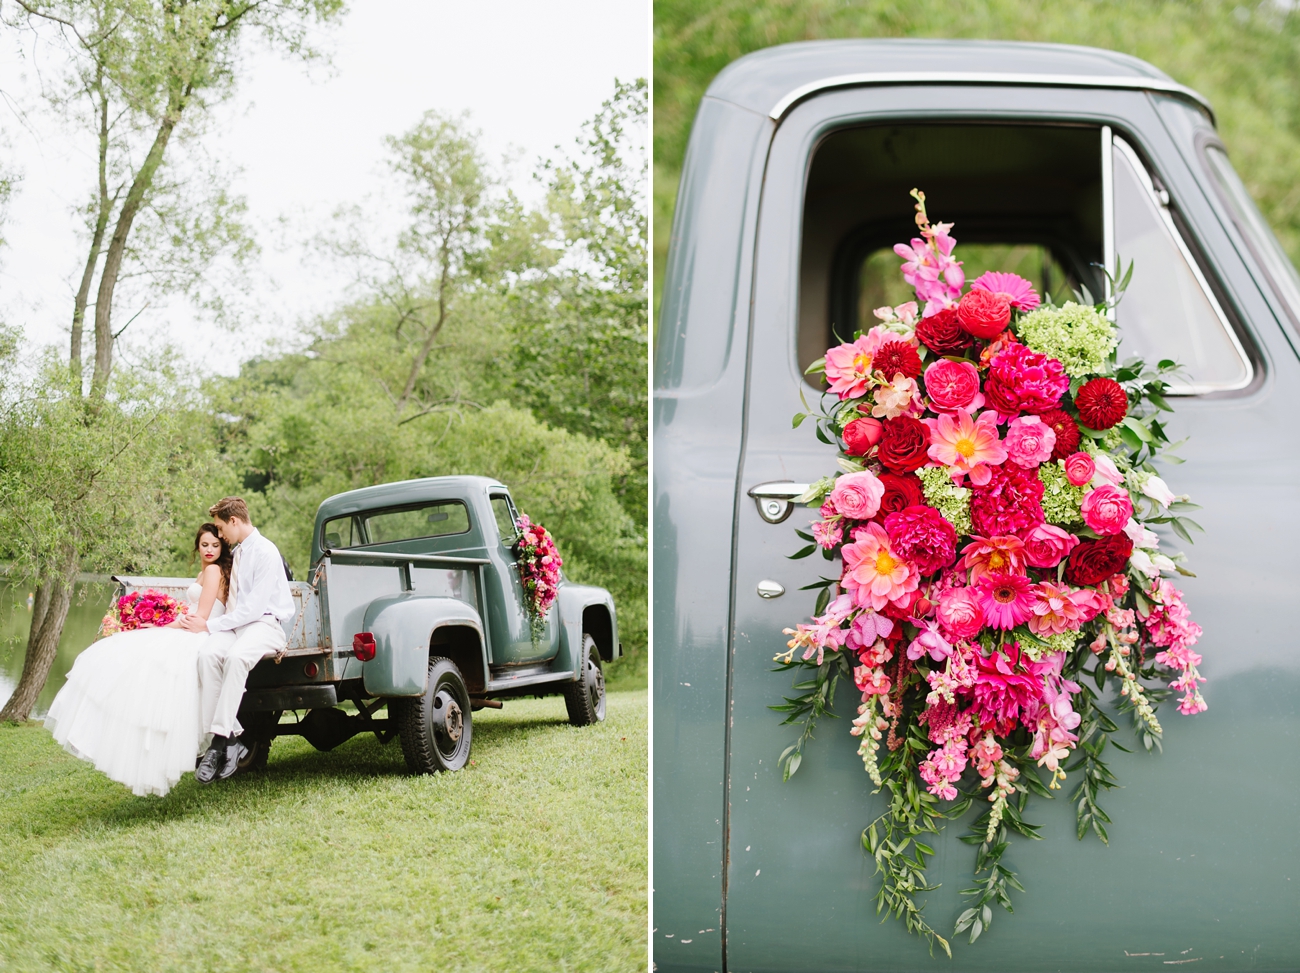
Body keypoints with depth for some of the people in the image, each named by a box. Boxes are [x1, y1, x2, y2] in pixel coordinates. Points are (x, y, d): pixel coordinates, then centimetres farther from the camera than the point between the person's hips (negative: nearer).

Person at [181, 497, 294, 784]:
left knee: (236, 655, -39)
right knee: (208, 653, -27)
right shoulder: (237, 552, 19)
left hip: (265, 623, -7)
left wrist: (210, 625, -16)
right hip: (236, 623, 7)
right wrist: (204, 623, 11)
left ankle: (221, 737, -40)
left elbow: (255, 606, -16)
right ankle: (230, 737, -32)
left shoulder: (265, 552, -8)